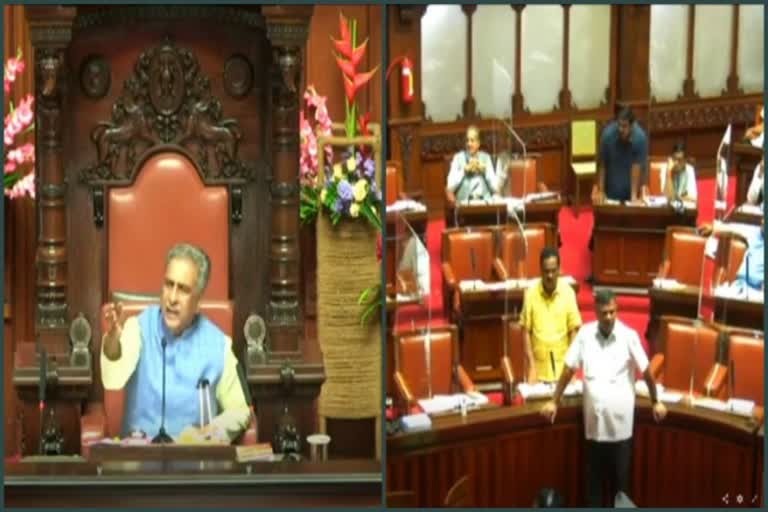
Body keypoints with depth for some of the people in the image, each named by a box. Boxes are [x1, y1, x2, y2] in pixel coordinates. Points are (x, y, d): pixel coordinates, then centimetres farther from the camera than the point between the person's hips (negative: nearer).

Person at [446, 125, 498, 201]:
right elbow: (450, 186, -5)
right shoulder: (458, 158, 5)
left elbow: (495, 187, 4)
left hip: (485, 202, 1)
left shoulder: (486, 157, 10)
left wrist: (484, 170, -6)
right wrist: (464, 170, -9)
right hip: (464, 202, -1)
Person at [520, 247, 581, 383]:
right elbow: (526, 332, -1)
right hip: (539, 369, 0)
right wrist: (531, 367, -7)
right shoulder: (531, 294, -5)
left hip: (562, 367, 1)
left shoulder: (568, 292, -3)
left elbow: (574, 331, 0)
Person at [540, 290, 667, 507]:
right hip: (594, 422, 2)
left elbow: (645, 371, 2)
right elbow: (569, 369, 5)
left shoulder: (628, 336, -7)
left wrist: (656, 402, 10)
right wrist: (554, 401, 9)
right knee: (594, 479, 10)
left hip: (620, 423, -2)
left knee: (620, 479, 8)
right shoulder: (585, 334, -1)